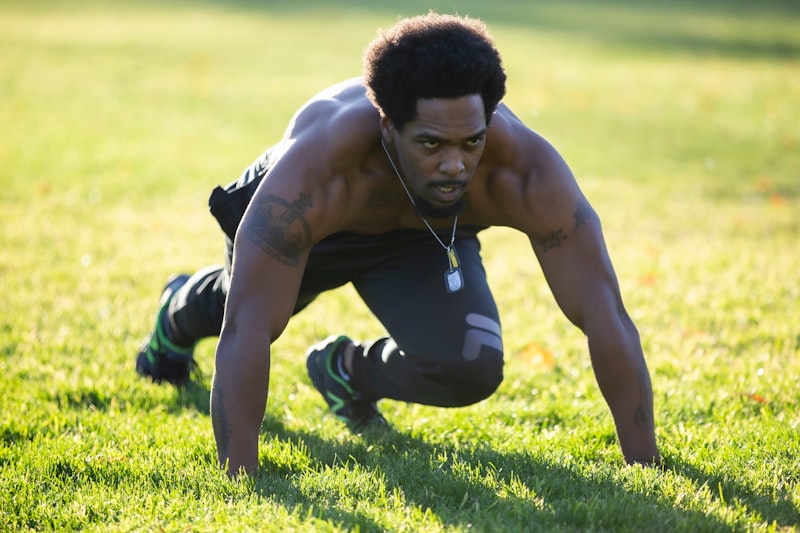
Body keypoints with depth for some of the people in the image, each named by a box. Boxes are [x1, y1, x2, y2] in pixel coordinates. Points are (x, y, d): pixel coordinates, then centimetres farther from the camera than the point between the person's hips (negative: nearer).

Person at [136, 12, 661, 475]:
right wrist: (239, 480, -54)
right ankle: (179, 315, 65)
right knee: (241, 299, 27)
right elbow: (247, 331, -50)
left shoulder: (527, 171, -42)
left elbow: (605, 315, -39)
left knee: (470, 371, -21)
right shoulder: (313, 170, -48)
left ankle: (349, 371, 12)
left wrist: (644, 463, -41)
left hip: (426, 234, 1)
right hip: (317, 219, -1)